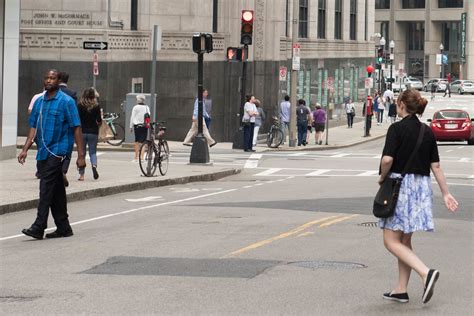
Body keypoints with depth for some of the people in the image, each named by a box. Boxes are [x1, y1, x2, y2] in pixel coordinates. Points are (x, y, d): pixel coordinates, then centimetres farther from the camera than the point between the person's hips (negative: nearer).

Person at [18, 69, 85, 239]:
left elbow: (76, 128, -8)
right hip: (43, 153, 7)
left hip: (58, 152, -7)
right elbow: (34, 127, 17)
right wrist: (25, 149, 7)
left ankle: (38, 227, -16)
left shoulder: (66, 101, -6)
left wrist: (81, 155, -12)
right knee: (57, 191, 11)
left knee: (46, 188, -14)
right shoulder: (39, 102, 13)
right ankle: (63, 227, 17)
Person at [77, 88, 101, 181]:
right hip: (93, 132, 1)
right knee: (93, 152, 11)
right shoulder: (96, 106, -4)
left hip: (82, 132, -1)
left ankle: (81, 175, 5)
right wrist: (98, 121, 18)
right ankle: (94, 166, -19)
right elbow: (99, 121, -4)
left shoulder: (80, 106, -6)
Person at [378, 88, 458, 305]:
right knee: (405, 241, 15)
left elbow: (387, 159, -22)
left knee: (392, 241, -2)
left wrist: (382, 178, -4)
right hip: (422, 187, 7)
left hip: (399, 185, -7)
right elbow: (436, 166, 7)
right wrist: (446, 193, 11)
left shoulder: (397, 129, -11)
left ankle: (425, 272, -21)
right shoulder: (427, 132, 8)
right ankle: (401, 290, 17)